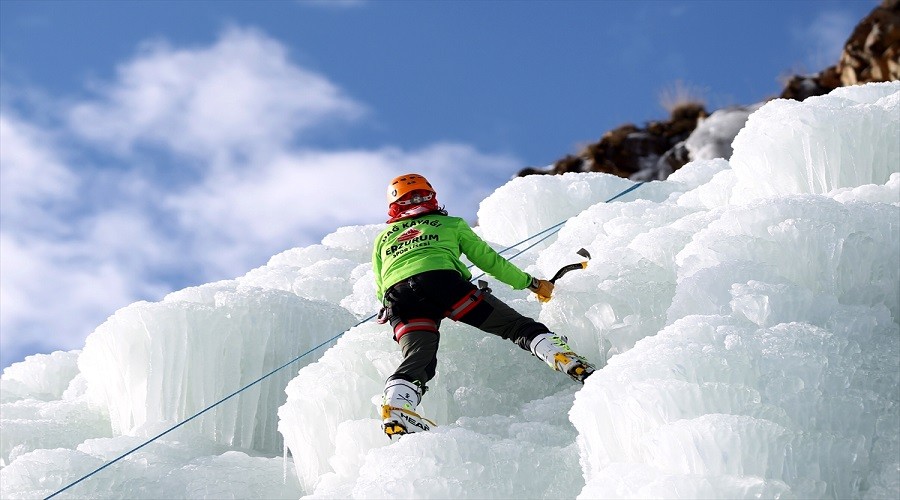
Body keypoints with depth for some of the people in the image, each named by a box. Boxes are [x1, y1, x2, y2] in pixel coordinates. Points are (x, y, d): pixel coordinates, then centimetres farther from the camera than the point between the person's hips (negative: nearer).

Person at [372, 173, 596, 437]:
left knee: (418, 358, -13)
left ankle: (395, 407, -41)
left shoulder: (383, 239, 35)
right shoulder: (451, 224, 30)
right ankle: (571, 362, -21)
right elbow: (490, 261, 28)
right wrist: (532, 283, 38)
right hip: (443, 280, -2)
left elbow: (381, 291, 30)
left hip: (397, 297, 2)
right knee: (516, 327, -1)